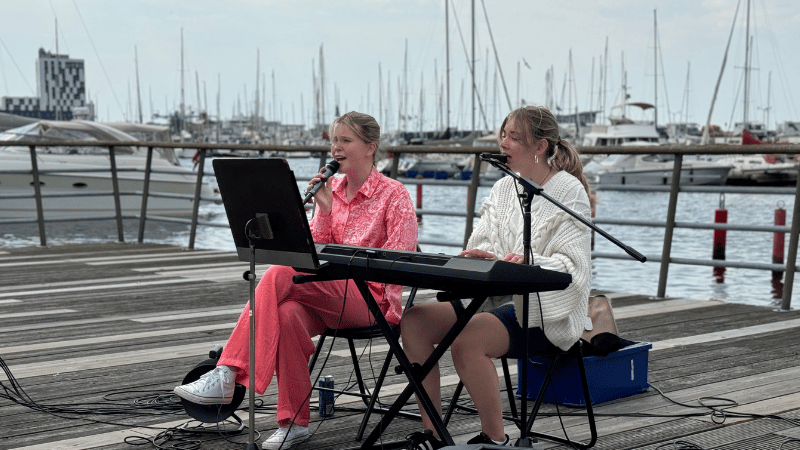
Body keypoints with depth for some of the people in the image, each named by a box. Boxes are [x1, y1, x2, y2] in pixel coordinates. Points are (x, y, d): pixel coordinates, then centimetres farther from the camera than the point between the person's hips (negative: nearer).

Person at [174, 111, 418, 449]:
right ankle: (295, 422, -24)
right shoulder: (332, 189, 16)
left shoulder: (394, 194, -1)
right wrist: (324, 209, -2)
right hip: (326, 293, 5)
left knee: (281, 274, -29)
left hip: (369, 298, -5)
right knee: (287, 314, -33)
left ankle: (227, 376, -32)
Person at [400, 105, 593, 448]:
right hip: (495, 296, 8)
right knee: (413, 320, -12)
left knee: (466, 339, -33)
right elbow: (481, 244, 12)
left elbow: (573, 268, -14)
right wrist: (481, 255, -12)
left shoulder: (568, 192, -7)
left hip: (543, 310, -7)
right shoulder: (503, 189, 14)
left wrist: (529, 262, -31)